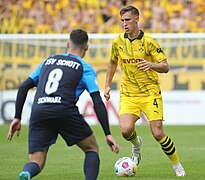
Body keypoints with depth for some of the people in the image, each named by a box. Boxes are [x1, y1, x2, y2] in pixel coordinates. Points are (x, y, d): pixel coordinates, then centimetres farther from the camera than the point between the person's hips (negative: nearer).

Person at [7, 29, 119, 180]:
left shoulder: (48, 61, 27)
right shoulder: (85, 68, 15)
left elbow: (23, 87, 22)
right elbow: (98, 103, 6)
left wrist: (17, 118, 24)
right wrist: (108, 134, 6)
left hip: (38, 112, 3)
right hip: (65, 111, -3)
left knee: (36, 162, 5)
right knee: (92, 148, 19)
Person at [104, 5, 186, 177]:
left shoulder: (148, 41, -10)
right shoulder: (118, 41, 3)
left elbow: (165, 67, -12)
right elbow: (112, 62, 22)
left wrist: (151, 65, -32)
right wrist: (107, 85, 17)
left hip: (150, 93, -3)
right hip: (128, 94, 3)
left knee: (158, 133, -10)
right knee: (126, 130, -21)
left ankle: (177, 166, 13)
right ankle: (136, 144, 17)